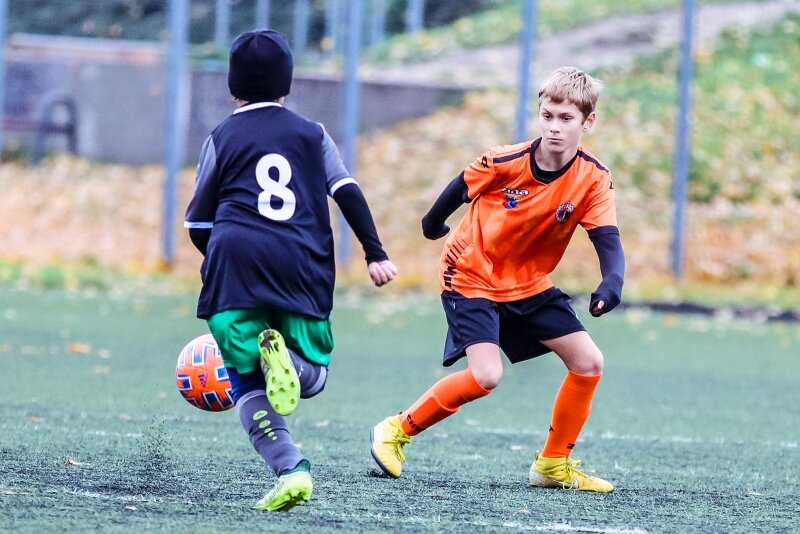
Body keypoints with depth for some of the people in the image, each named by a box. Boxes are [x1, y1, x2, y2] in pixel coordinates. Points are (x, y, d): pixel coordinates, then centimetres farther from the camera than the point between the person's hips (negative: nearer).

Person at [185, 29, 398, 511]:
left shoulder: (222, 139, 14)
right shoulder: (312, 134, 17)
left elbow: (198, 224, 17)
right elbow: (348, 193, 6)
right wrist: (376, 253, 7)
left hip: (236, 260, -1)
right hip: (302, 268, 1)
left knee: (248, 384, 4)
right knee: (314, 375, 14)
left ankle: (290, 468, -22)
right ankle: (286, 358, -24)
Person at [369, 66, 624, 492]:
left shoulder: (593, 179, -14)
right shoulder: (504, 162, -23)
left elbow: (608, 241, -21)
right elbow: (460, 189, -4)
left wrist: (611, 282, -42)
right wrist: (434, 224, 13)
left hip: (529, 285, 5)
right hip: (471, 277, -5)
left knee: (589, 362, -3)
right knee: (486, 375, -23)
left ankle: (554, 464, 12)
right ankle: (397, 431, -4)